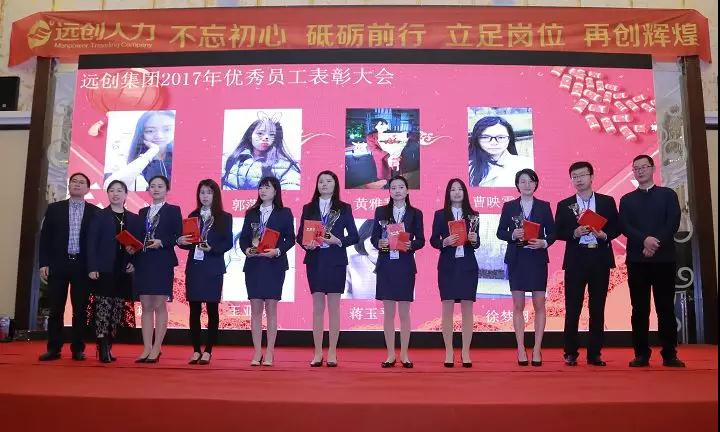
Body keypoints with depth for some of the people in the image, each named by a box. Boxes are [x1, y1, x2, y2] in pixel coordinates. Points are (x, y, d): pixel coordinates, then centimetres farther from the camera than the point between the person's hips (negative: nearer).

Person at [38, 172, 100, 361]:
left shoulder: (95, 212, 5)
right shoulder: (54, 208, 9)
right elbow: (45, 238, 7)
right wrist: (44, 263, -1)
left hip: (83, 266, -1)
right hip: (58, 265, 1)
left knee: (80, 310, 2)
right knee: (55, 309, 3)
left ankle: (78, 349, 10)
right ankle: (53, 348, 11)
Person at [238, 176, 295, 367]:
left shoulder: (284, 213, 3)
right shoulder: (251, 213, 12)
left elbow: (290, 238, -1)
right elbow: (243, 237, 9)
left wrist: (277, 251, -16)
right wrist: (246, 249, -10)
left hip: (274, 266, -3)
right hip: (253, 265, 3)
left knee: (271, 309, 1)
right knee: (255, 310, 3)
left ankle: (269, 353, 8)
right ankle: (257, 353, 11)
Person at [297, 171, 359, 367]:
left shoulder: (344, 208, 5)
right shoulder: (308, 208, 10)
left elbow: (353, 236, 3)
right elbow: (300, 235, 9)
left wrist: (337, 240, -13)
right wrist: (306, 244, -12)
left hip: (336, 261, -1)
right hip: (314, 260, 2)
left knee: (334, 307, 2)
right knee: (317, 307, 4)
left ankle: (332, 353, 8)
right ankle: (317, 353, 10)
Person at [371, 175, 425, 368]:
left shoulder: (415, 213, 6)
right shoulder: (381, 211, 8)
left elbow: (421, 240, 4)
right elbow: (373, 237, 5)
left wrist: (410, 245, -16)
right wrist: (380, 244, -15)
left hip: (405, 265, 0)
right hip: (386, 265, 1)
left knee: (404, 312, 4)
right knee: (388, 312, 4)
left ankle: (404, 354, 13)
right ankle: (390, 354, 12)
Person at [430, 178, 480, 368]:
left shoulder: (472, 215, 9)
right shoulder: (440, 214, 5)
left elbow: (476, 244, 10)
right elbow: (433, 240, 3)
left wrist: (474, 240, -12)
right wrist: (445, 242, -16)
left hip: (468, 266, 1)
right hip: (447, 266, -1)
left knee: (467, 309, 1)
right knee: (447, 309, -1)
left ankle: (466, 353, 9)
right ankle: (449, 352, 8)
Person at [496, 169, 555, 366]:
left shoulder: (544, 206, 6)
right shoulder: (509, 206, 6)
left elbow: (552, 232, 5)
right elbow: (500, 232, 5)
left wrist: (544, 243, -13)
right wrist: (513, 235, -14)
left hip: (538, 259, 0)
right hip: (516, 259, 0)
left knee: (539, 305, 1)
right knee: (518, 306, 2)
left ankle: (537, 349, 8)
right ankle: (521, 349, 8)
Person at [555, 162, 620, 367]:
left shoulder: (607, 202, 9)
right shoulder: (564, 205, 7)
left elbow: (616, 227, 8)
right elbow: (558, 232, 3)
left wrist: (604, 235, -12)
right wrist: (575, 233, -14)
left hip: (600, 259, 1)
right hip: (575, 260, -1)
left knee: (598, 308, 5)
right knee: (572, 309, -1)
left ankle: (595, 353, 13)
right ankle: (570, 353, 7)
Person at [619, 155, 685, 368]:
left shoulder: (668, 194, 11)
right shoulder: (627, 200, 14)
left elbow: (673, 224, -1)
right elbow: (624, 227, 0)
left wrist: (656, 243, -13)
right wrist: (645, 240, -16)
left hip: (664, 257, -1)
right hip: (637, 259, 1)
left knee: (666, 307, 0)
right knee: (640, 308, 0)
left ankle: (669, 354, 6)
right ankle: (641, 354, 4)